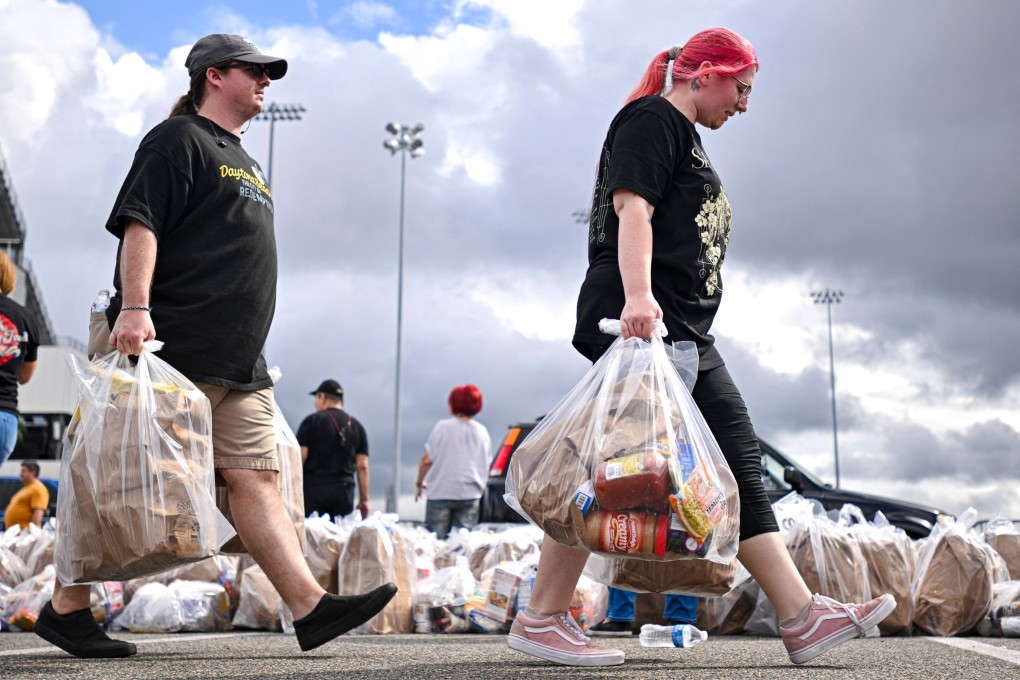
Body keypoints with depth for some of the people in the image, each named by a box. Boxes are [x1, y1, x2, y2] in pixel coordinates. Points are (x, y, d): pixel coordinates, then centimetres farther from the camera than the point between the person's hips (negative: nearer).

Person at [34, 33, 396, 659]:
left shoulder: (244, 162, 27)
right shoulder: (179, 140, 0)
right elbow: (140, 224, -11)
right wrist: (134, 307, -25)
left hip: (239, 367, 8)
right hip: (172, 351, -8)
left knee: (256, 477, -1)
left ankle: (311, 607, -8)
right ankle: (66, 608, 10)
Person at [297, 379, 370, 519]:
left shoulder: (312, 421, 3)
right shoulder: (357, 426, 13)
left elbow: (299, 458, -4)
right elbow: (363, 466, 8)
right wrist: (364, 500, 10)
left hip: (313, 488, -3)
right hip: (344, 491, 3)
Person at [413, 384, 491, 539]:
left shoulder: (443, 427, -5)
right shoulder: (482, 432, 7)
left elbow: (426, 460, -6)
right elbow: (486, 466, 13)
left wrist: (420, 483, 8)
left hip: (441, 492, -4)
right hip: (470, 494, 4)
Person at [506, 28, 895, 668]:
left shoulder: (686, 138, 28)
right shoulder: (651, 119, -2)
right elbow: (632, 207, -17)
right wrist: (637, 295, -30)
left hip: (684, 334, 11)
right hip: (639, 324, -11)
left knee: (739, 460, 5)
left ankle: (801, 616, 6)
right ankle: (541, 619, -1)